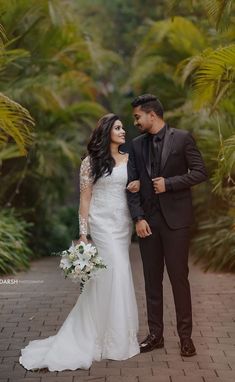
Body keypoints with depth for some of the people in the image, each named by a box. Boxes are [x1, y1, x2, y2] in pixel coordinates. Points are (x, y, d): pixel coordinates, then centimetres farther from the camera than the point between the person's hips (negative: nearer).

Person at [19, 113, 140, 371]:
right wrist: (83, 234, -8)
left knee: (104, 277, 7)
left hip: (124, 223, 5)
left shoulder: (129, 160, 10)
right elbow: (85, 198, -3)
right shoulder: (91, 161, -2)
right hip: (103, 223, -5)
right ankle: (116, 339, 2)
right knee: (117, 274, -10)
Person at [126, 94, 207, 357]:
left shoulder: (182, 138, -2)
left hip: (175, 219, -4)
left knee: (179, 277, 0)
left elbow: (200, 172, -5)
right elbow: (132, 184, 5)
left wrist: (168, 183, -13)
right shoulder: (137, 145, 9)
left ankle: (185, 336, 11)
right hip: (148, 220, 4)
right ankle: (155, 334, 17)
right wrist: (138, 218, -4)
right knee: (152, 279, 8)